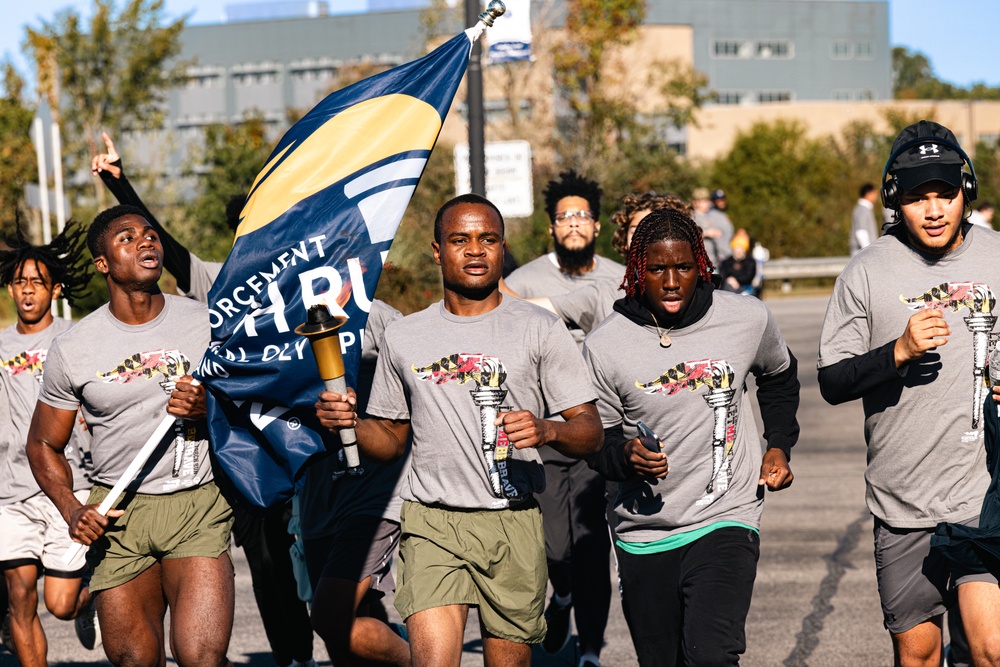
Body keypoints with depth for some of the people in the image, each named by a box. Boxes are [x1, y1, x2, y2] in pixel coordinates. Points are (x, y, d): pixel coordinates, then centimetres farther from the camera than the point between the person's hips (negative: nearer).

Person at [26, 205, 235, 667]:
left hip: (198, 506, -1)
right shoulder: (72, 349, 2)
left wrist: (210, 407, -12)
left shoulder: (207, 323, 3)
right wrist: (72, 511, -4)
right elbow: (43, 444, 12)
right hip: (118, 512, 1)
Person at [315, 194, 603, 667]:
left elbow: (590, 432, 2)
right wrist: (349, 424, -1)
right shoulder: (403, 338, 13)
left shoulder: (540, 330, 5)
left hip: (513, 522, 0)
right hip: (430, 522, 1)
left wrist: (547, 431, -19)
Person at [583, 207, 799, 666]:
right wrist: (626, 454, -16)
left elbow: (779, 376, 21)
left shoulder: (748, 320, -3)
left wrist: (779, 447, 11)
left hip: (725, 523, -2)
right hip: (643, 537, 2)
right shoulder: (604, 346, -6)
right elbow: (598, 439, 5)